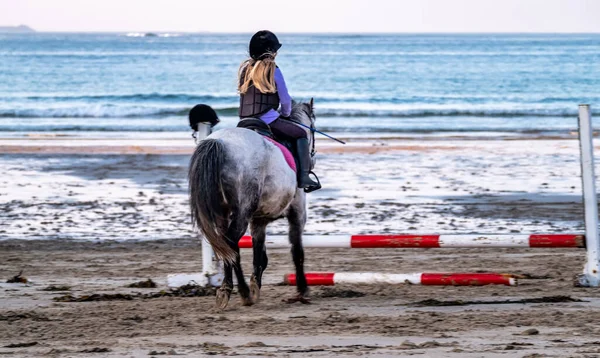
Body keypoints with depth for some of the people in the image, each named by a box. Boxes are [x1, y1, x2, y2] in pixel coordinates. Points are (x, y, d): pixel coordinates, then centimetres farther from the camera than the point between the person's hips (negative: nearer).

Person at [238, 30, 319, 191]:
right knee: (301, 134, 7)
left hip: (245, 121, 7)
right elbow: (285, 99, -2)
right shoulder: (272, 69, -7)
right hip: (267, 120, -7)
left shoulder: (245, 68, 11)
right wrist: (286, 114, 19)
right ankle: (304, 177, -4)